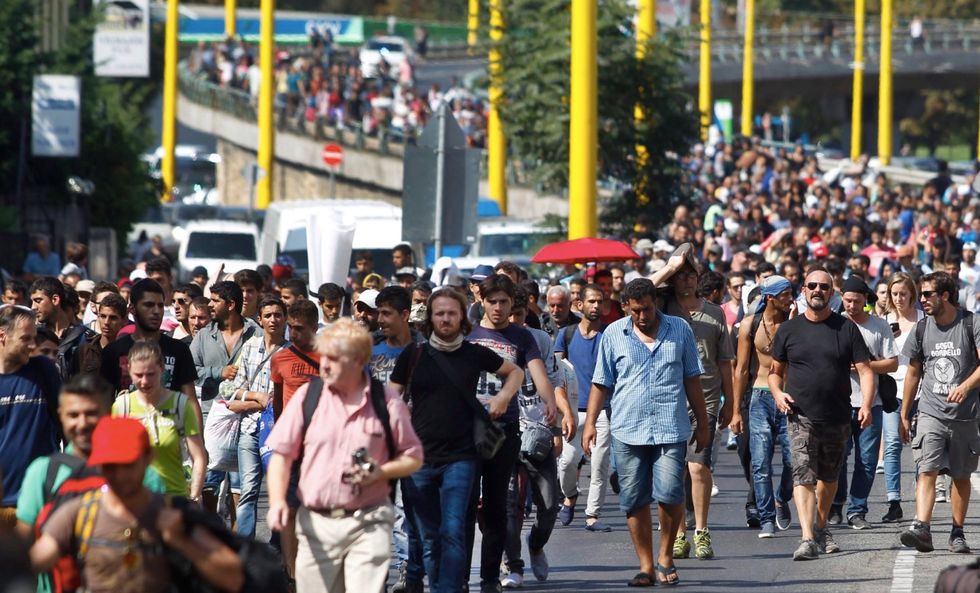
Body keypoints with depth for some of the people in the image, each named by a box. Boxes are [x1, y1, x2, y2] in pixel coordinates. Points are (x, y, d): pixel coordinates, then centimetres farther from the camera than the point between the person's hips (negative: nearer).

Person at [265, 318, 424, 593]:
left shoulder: (387, 402, -1)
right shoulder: (307, 396, 2)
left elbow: (413, 458, 7)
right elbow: (281, 454, 4)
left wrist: (379, 472, -13)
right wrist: (277, 501, -11)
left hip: (368, 524, -2)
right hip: (316, 523, 2)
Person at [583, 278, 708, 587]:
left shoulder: (680, 330, 8)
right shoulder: (613, 334, 8)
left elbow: (692, 380, 13)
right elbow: (601, 383, 10)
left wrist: (702, 423, 13)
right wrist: (590, 422, 3)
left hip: (670, 430, -1)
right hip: (627, 431, 1)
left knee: (669, 494, -12)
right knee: (634, 501, 2)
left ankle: (666, 556, 9)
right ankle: (646, 566, 11)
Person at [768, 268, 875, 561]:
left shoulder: (847, 328, 3)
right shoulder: (789, 329, 5)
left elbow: (865, 370, -1)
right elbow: (775, 370, 14)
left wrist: (866, 405, -15)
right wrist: (778, 393, -6)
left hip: (838, 418, 2)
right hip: (801, 418, -2)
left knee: (829, 478, 17)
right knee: (803, 476, -16)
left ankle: (821, 528, 38)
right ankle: (808, 539, -25)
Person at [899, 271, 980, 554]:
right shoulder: (922, 329, 7)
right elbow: (913, 373, 16)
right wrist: (904, 415, 16)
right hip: (930, 413, 2)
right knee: (926, 470, -14)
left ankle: (957, 533, 18)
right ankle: (922, 528, -26)